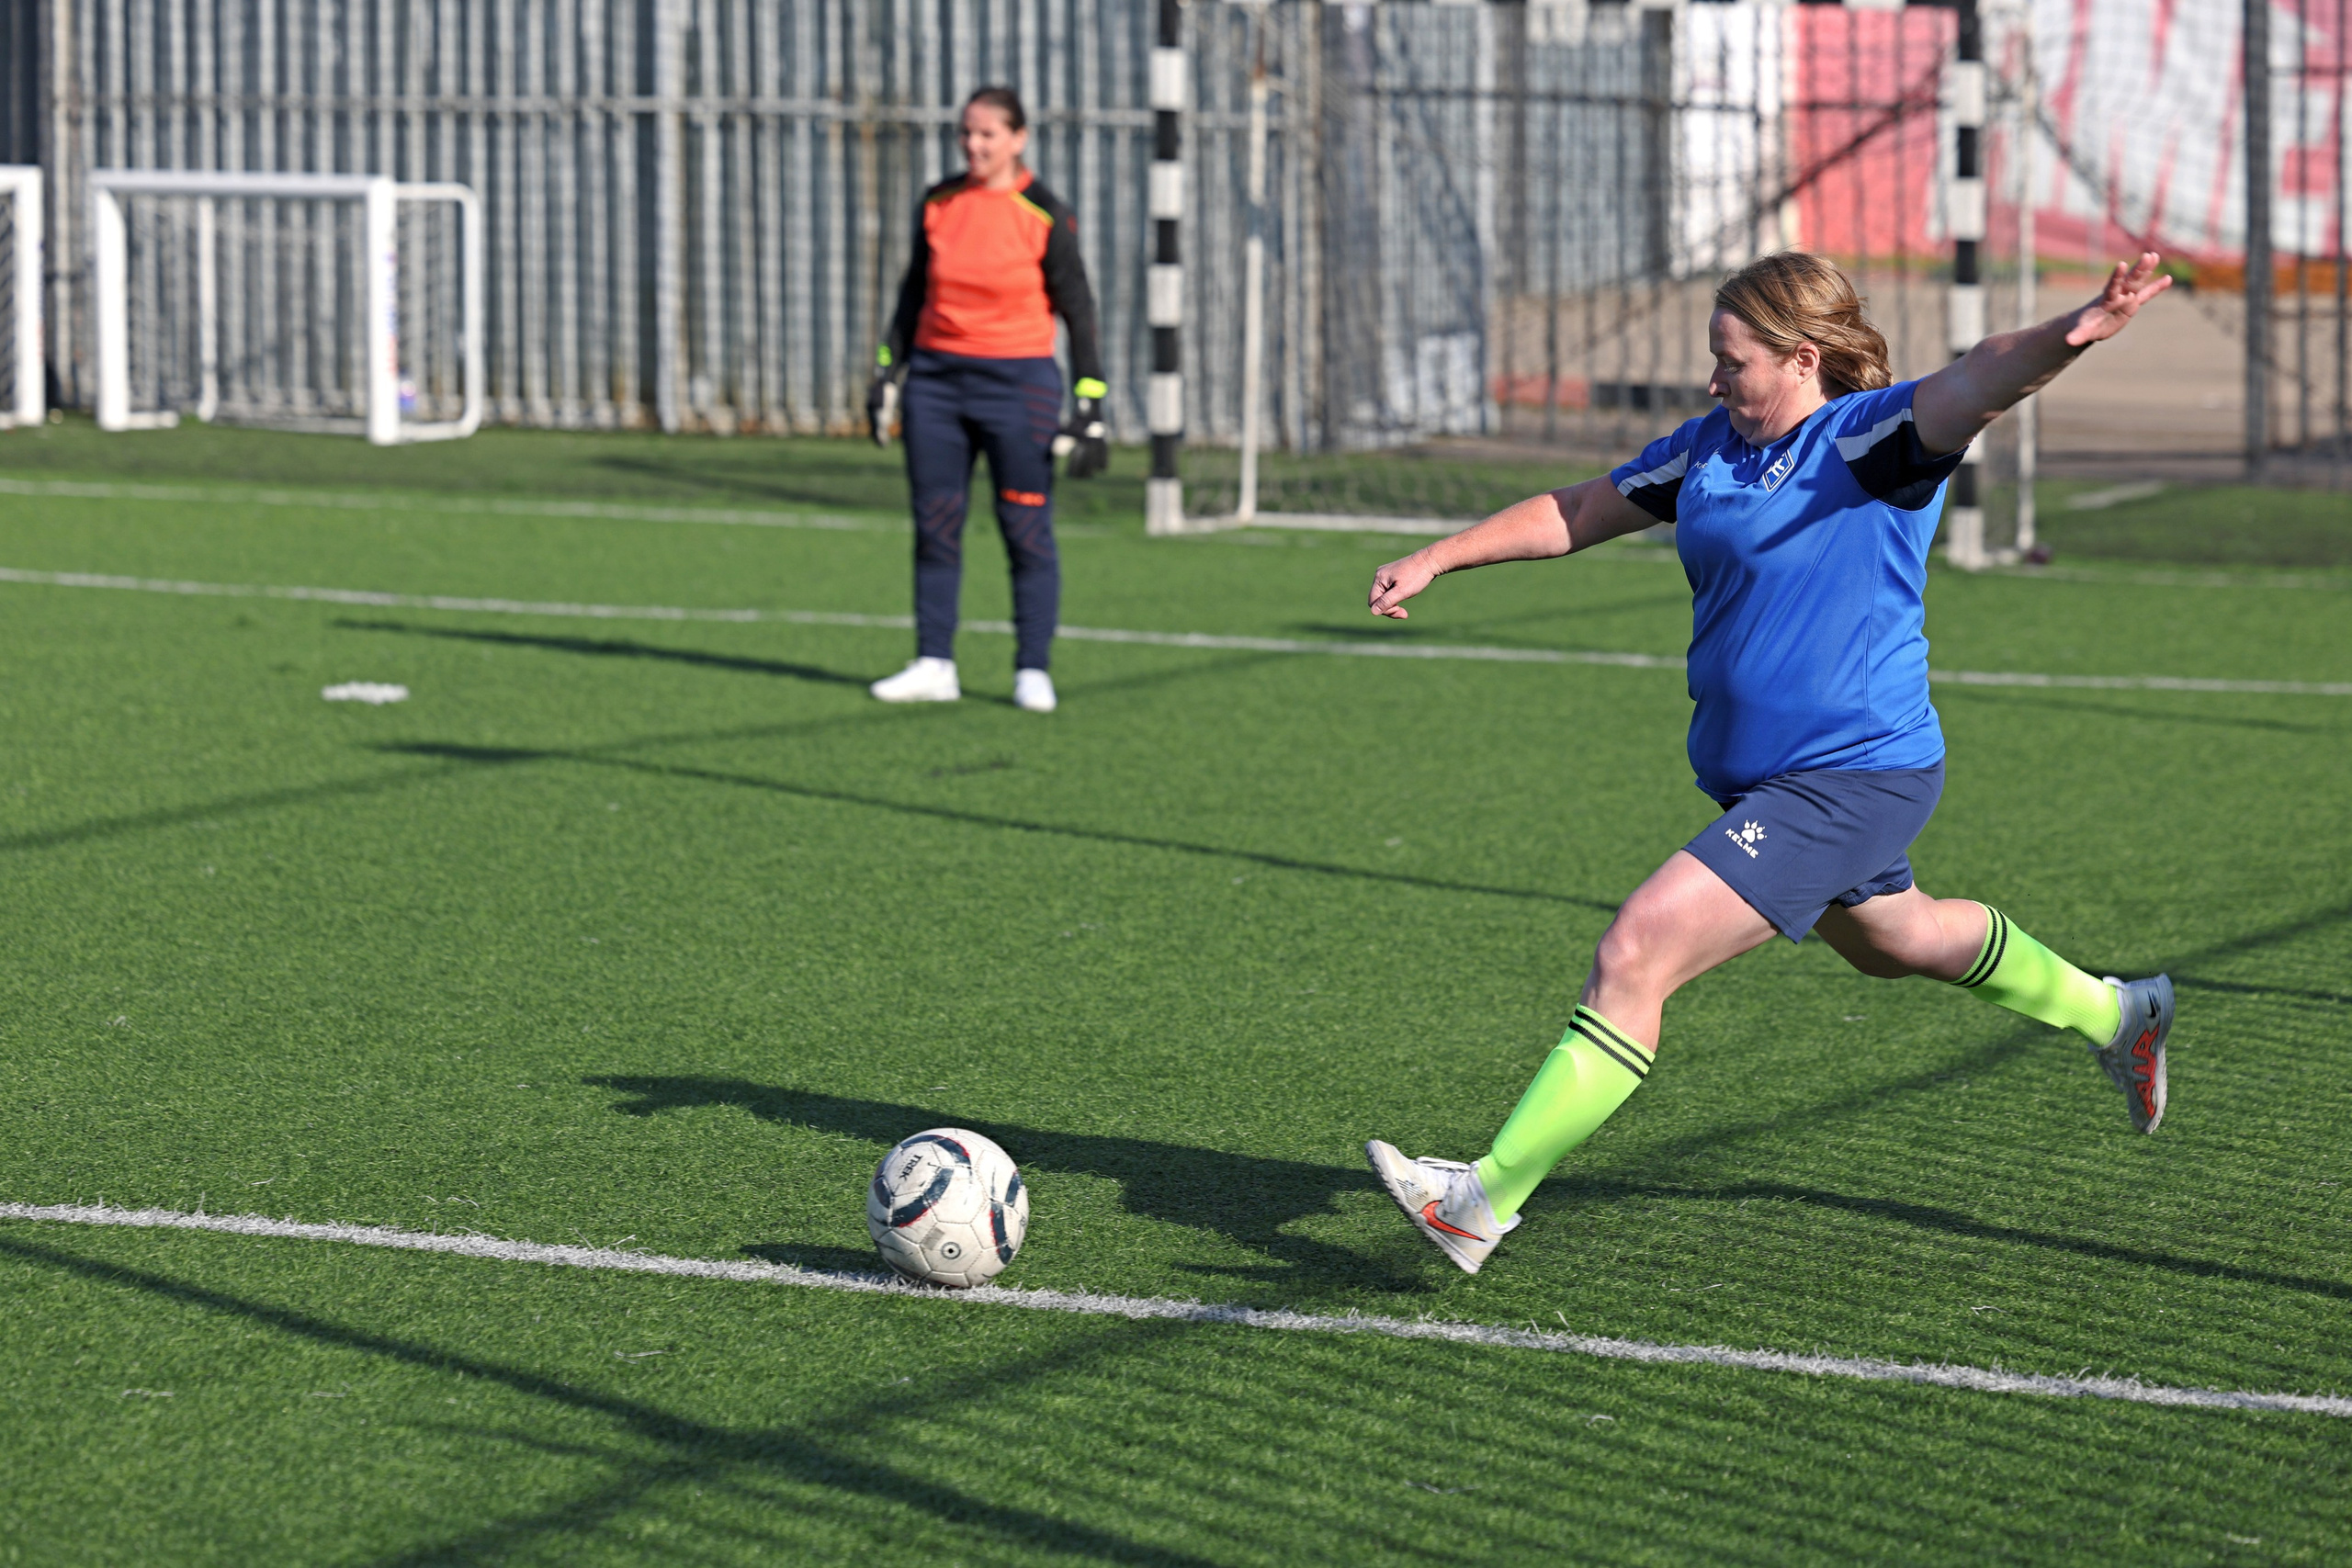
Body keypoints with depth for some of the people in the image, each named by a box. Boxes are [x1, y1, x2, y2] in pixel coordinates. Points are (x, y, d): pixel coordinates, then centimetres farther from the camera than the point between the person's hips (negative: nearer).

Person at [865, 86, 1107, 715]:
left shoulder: (1044, 215, -6)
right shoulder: (937, 204, 6)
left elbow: (1078, 312, -4)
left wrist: (1089, 411, -8)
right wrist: (887, 373, 15)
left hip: (1017, 381, -4)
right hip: (936, 379, 4)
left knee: (1027, 529, -3)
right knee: (935, 526, 3)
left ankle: (1033, 671, 5)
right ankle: (934, 666, 9)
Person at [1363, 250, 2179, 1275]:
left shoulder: (1871, 435, -17)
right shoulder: (1712, 448, 6)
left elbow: (1971, 387, -37)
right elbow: (1579, 513, 18)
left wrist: (2067, 336, -56)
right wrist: (1440, 559, 16)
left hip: (1852, 781, -10)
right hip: (1760, 776, 10)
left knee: (1634, 955, -18)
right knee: (1891, 939, 32)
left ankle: (1488, 1199, -13)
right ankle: (2109, 1012, 55)